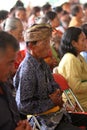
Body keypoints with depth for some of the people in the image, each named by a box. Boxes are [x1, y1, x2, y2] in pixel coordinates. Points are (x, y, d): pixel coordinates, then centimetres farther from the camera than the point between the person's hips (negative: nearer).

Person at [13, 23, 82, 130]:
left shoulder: (43, 64, 6)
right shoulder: (27, 70, -22)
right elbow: (23, 106, -24)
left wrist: (57, 93, -2)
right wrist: (51, 102, -16)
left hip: (57, 112, 9)